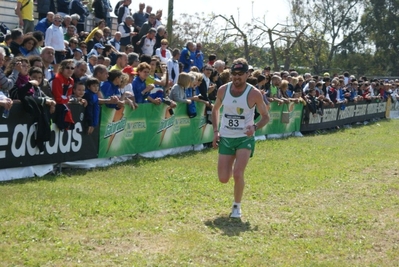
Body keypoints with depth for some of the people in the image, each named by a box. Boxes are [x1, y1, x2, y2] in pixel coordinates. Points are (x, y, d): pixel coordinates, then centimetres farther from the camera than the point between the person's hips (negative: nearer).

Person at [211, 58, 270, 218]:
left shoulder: (254, 94, -12)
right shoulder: (223, 90, -2)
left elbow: (265, 116, -2)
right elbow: (215, 110, 15)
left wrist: (254, 127, -22)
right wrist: (215, 131, 4)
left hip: (245, 138, -3)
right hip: (225, 138, 3)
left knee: (238, 174, -19)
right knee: (223, 179, 1)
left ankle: (237, 206, 6)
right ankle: (231, 168, 39)